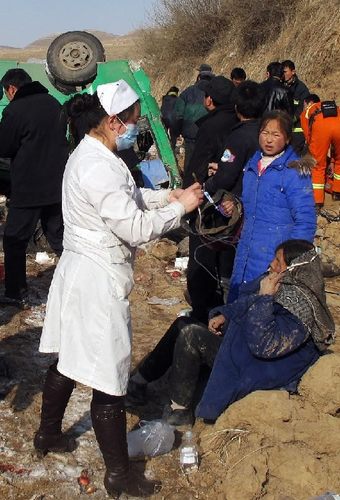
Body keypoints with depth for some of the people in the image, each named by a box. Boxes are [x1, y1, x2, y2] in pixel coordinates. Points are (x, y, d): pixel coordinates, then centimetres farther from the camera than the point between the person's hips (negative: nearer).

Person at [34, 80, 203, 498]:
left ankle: (48, 434, 43)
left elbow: (127, 198, 19)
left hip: (79, 269, 11)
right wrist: (180, 207, -12)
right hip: (98, 279, -11)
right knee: (108, 378, 0)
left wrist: (168, 195, 8)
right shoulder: (99, 167, -24)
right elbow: (136, 228, -24)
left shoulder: (90, 154, 8)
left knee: (70, 359, 24)